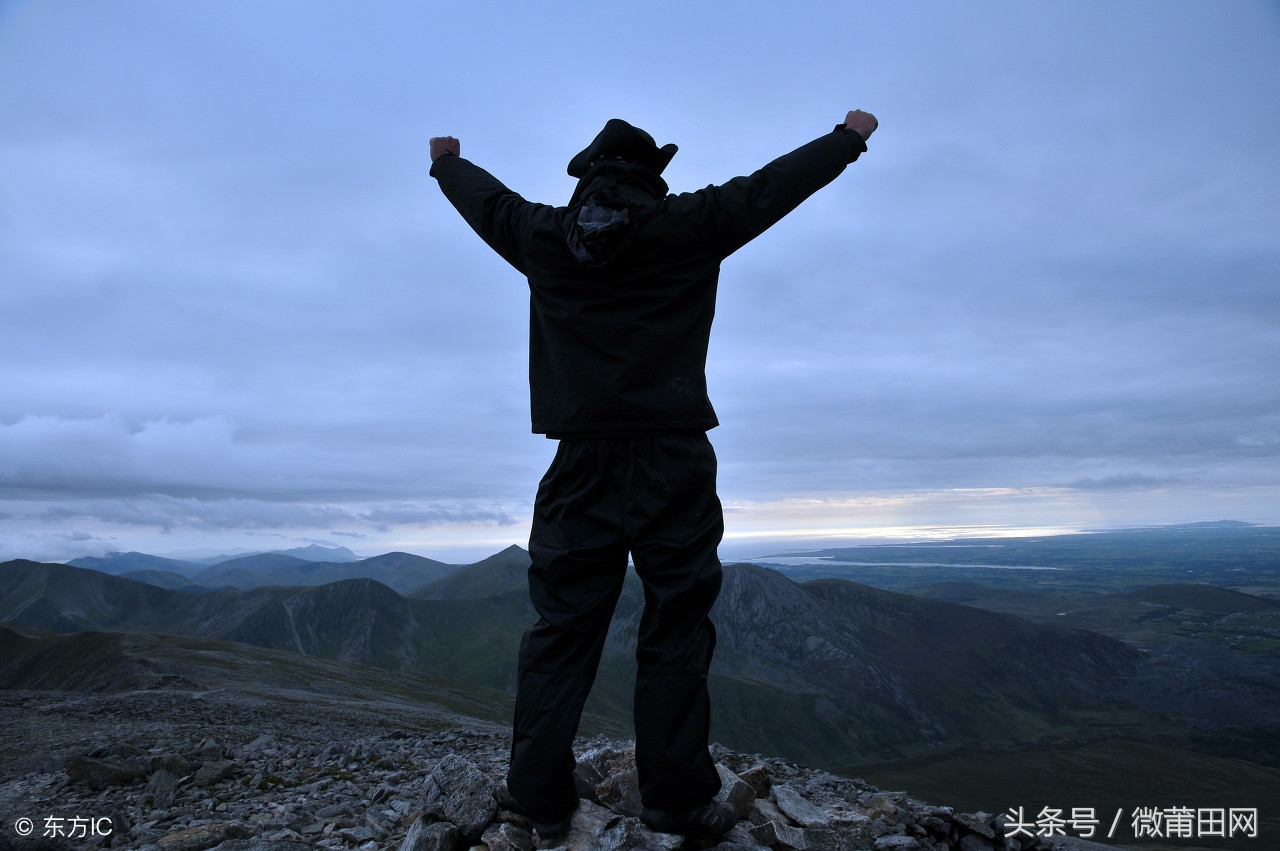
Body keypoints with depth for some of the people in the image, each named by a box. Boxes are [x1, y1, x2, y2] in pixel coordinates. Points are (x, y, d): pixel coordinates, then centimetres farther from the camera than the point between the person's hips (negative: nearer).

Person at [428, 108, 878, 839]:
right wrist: (848, 138, 29)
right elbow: (770, 187, 12)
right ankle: (676, 798, 13)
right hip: (672, 459, -3)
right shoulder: (686, 226, 0)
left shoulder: (544, 236, 8)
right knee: (677, 626, 6)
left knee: (564, 627, 9)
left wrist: (448, 162, 48)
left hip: (580, 465, 3)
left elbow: (487, 199, 26)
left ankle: (542, 797, 17)